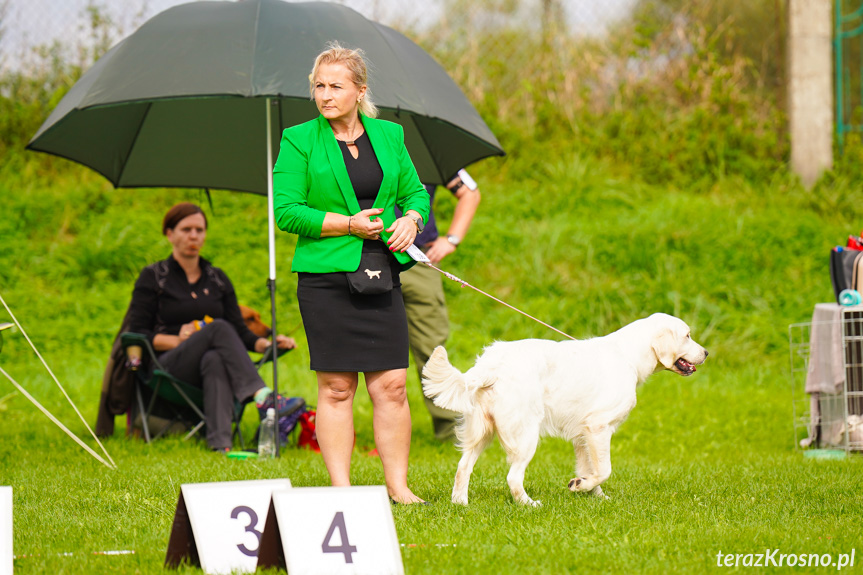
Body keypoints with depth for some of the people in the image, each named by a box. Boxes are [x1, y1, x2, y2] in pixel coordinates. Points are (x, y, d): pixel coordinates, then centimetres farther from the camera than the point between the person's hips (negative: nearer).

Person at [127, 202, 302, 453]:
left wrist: (267, 343, -6)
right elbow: (137, 333, 0)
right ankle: (263, 398, -50)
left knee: (215, 360, -38)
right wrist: (176, 340, -15)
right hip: (167, 369, -3)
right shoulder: (153, 277, 8)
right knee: (218, 328, -32)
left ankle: (220, 442, -61)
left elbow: (240, 331, 15)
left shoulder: (217, 279, 20)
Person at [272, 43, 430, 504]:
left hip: (382, 274, 3)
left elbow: (415, 191, 20)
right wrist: (347, 225, -14)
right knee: (336, 388, 0)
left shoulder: (388, 135, 12)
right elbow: (286, 210, -6)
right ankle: (340, 488, 5)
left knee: (391, 386, 1)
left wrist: (411, 220, -2)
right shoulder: (299, 141, -1)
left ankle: (398, 485, 8)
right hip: (325, 276, -3)